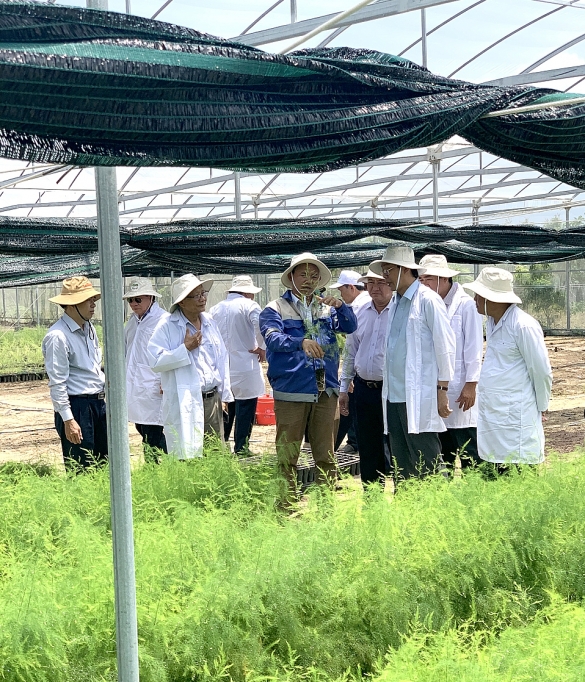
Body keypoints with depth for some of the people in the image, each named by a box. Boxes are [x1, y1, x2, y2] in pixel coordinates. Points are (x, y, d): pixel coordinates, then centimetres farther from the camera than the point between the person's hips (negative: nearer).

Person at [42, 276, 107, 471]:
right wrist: (68, 420, -18)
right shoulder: (58, 336, -16)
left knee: (105, 464, 13)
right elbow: (57, 383, -17)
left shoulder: (89, 328, 11)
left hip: (98, 403, 9)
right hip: (76, 407, -9)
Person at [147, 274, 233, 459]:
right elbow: (155, 361, -15)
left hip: (213, 400, 6)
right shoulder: (168, 326, -6)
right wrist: (185, 348, -15)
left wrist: (225, 394, 16)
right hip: (185, 404, -6)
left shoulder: (210, 322, 14)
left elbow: (222, 358, 19)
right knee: (188, 459, -7)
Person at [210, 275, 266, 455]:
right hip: (244, 365, -6)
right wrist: (261, 348, -11)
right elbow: (260, 325, -24)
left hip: (221, 366, 6)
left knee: (226, 409, 15)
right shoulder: (248, 305, -8)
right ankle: (241, 449, 1)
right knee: (245, 408, 0)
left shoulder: (215, 309, 10)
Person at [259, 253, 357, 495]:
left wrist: (340, 306, -16)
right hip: (291, 392, -3)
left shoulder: (326, 308, 17)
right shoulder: (275, 309, 4)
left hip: (326, 392, 4)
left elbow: (350, 327, 4)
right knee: (287, 457, 0)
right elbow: (272, 338, -14)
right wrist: (301, 342, -32)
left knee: (326, 456, 8)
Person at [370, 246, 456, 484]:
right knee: (401, 466, 11)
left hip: (419, 398, -8)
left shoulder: (428, 300, -7)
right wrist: (387, 389, 14)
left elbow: (445, 346, -10)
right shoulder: (395, 302, 16)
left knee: (427, 465, -5)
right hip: (394, 397, 8)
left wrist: (442, 390, -13)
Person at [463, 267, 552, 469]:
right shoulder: (492, 322, 11)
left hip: (515, 418, -9)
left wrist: (540, 408, 0)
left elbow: (542, 372, -11)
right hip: (491, 413, 9)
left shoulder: (524, 326, -16)